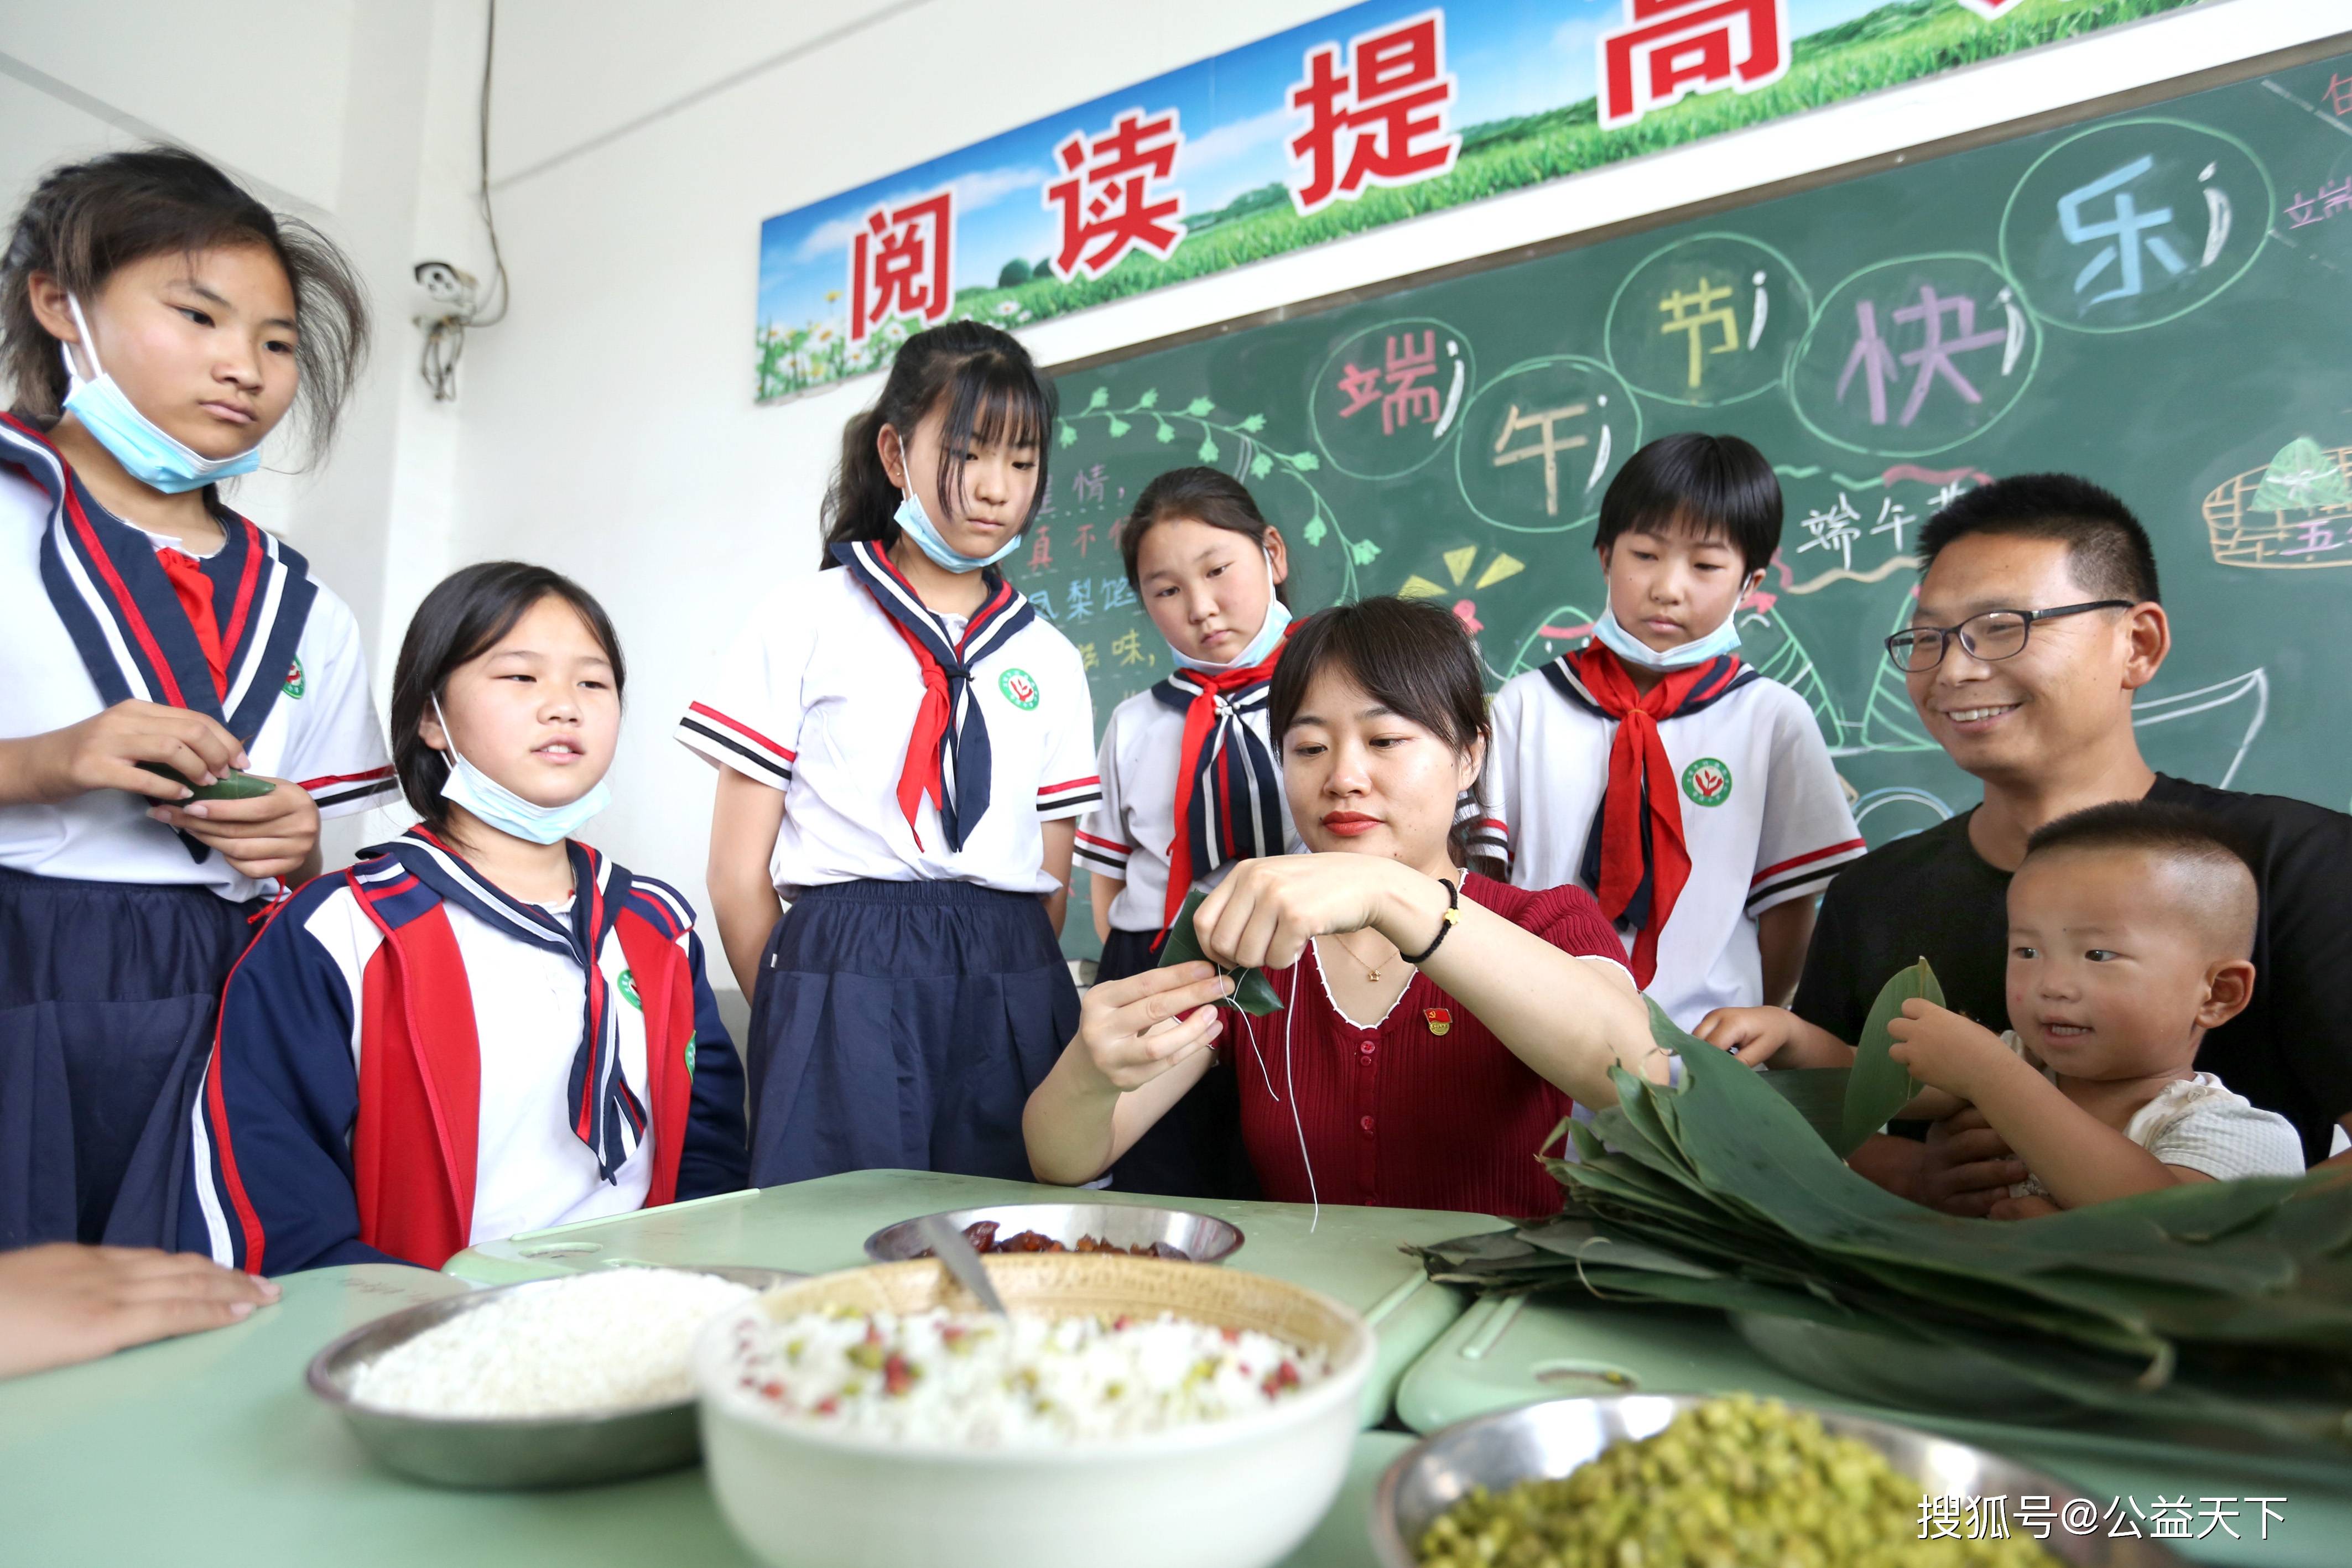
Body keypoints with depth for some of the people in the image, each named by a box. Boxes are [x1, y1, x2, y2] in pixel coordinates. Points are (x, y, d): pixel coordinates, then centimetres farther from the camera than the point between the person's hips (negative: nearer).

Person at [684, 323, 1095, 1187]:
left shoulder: (1050, 661, 12)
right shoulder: (808, 622, 3)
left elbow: (1052, 886, 12)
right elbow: (740, 875, 1)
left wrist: (1012, 1009, 3)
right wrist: (800, 1023, 0)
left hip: (1011, 1002, 3)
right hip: (845, 983, -3)